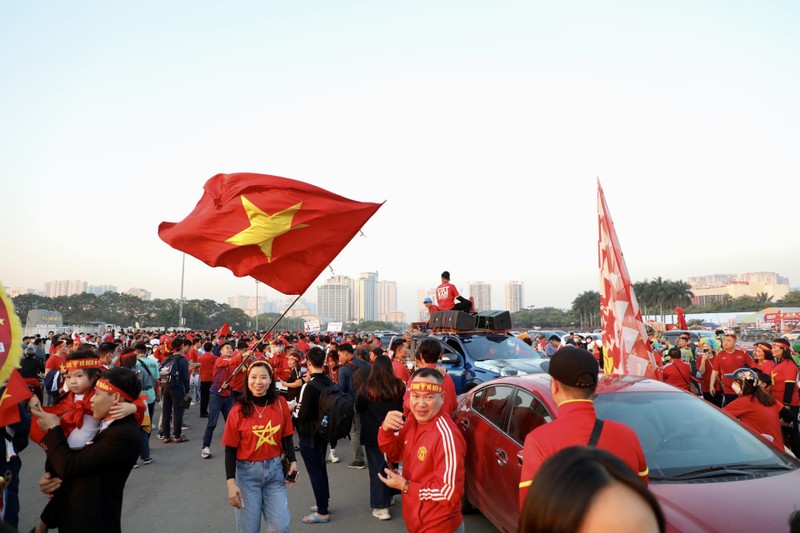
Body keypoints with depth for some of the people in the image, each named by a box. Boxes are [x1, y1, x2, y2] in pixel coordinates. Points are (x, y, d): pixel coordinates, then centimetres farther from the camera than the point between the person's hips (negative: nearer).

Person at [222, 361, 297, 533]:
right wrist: (231, 482, -12)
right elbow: (230, 450, -6)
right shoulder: (238, 411, -10)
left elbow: (286, 437, 5)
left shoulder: (280, 403, -4)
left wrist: (292, 461, -8)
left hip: (275, 469, 2)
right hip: (247, 472, -1)